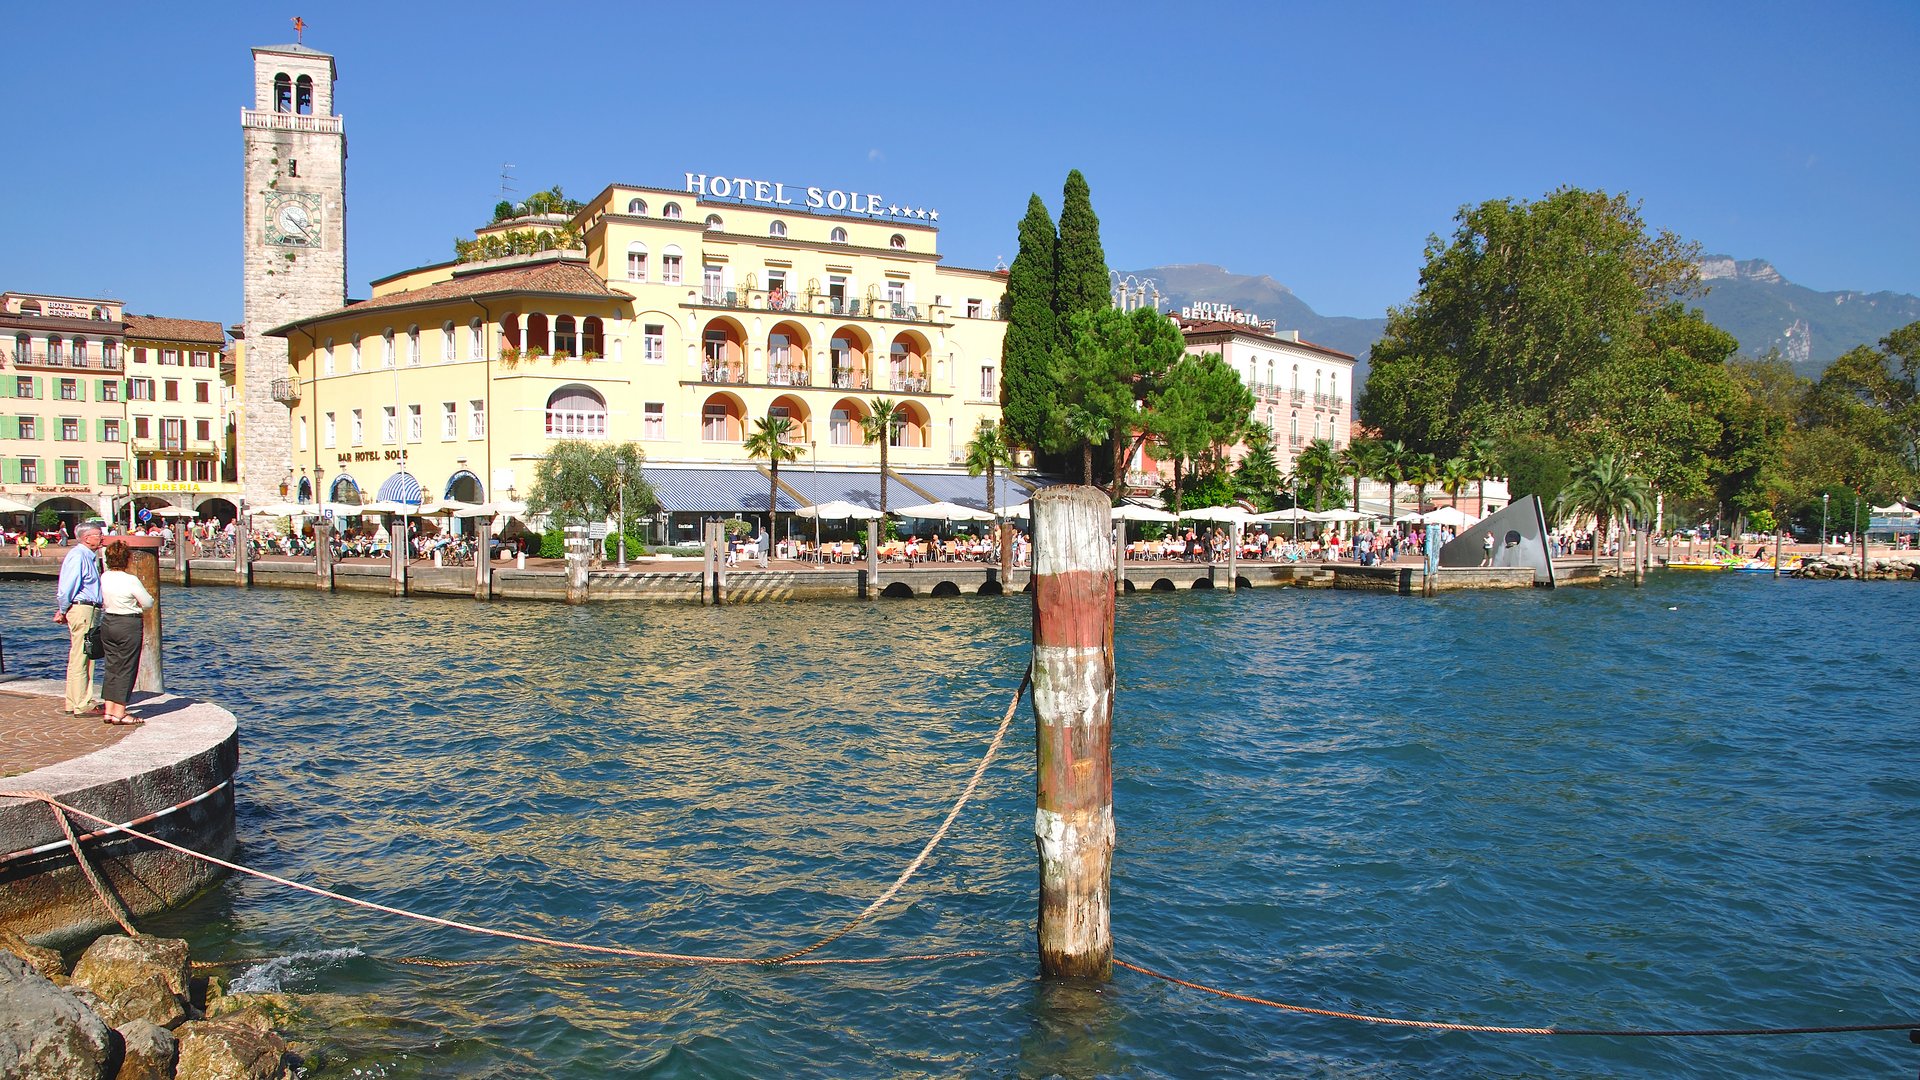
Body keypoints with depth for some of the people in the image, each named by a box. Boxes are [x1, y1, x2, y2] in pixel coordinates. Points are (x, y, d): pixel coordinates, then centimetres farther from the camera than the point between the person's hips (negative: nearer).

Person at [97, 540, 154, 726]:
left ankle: (109, 711, 16)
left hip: (107, 623, 6)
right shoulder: (131, 580, -17)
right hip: (128, 626, -6)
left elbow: (102, 601, 10)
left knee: (111, 667, 14)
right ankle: (119, 713, 1)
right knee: (126, 668, 1)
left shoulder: (104, 577, 1)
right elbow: (148, 603, -7)